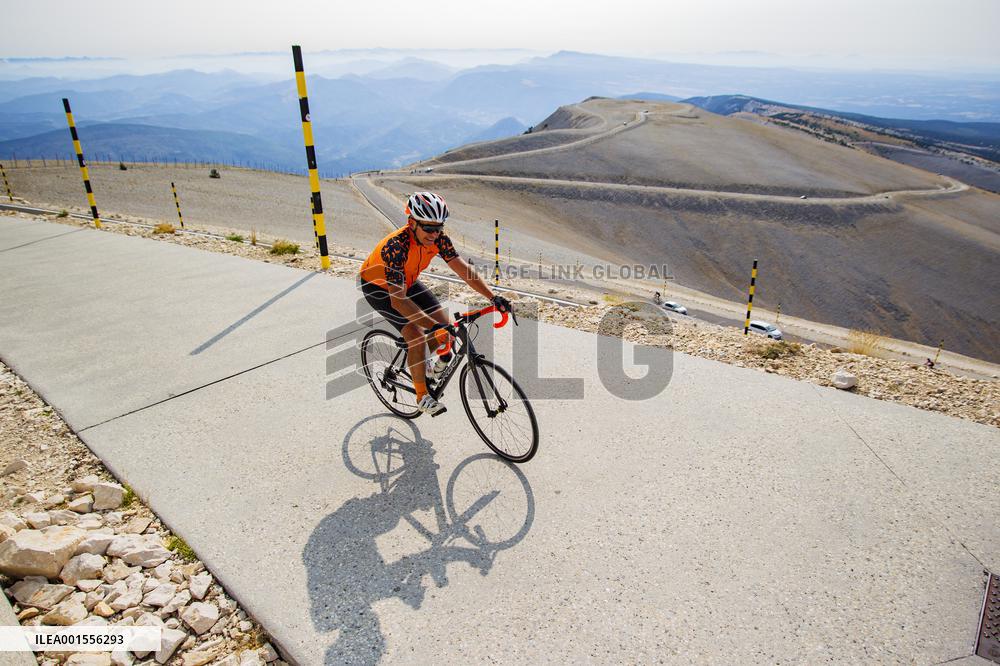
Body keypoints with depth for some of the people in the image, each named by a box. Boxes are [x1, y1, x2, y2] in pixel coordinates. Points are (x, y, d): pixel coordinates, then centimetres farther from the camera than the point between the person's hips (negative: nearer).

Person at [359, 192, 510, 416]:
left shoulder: (438, 238, -22)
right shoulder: (396, 246, -40)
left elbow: (463, 269, -20)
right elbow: (398, 300, -46)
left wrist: (493, 298, -30)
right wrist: (435, 327, -53)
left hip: (407, 281, 6)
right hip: (377, 287, -6)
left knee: (443, 322, -7)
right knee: (417, 336, -20)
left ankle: (437, 368, 22)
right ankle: (422, 397, -4)